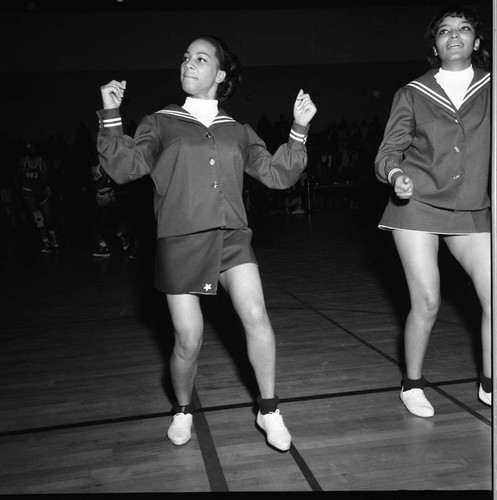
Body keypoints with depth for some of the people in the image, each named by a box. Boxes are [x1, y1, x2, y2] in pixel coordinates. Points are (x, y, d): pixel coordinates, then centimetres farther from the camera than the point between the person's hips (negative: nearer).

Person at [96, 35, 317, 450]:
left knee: (256, 316, -15)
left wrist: (299, 130, -1)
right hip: (180, 240, -1)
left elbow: (278, 175, 9)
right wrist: (111, 115, -11)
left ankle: (269, 410, 6)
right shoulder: (161, 123, 9)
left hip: (232, 236, 2)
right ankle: (183, 410, 30)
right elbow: (124, 168, -1)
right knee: (189, 340, 1)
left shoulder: (238, 131, 14)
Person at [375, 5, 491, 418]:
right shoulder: (412, 94, 3)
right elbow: (389, 151, 1)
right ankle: (412, 385, 21)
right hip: (418, 207, -2)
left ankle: (489, 385, 23)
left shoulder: (488, 89, 7)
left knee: (492, 300, -2)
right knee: (427, 304, -3)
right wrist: (395, 173, -20)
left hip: (472, 211, 3)